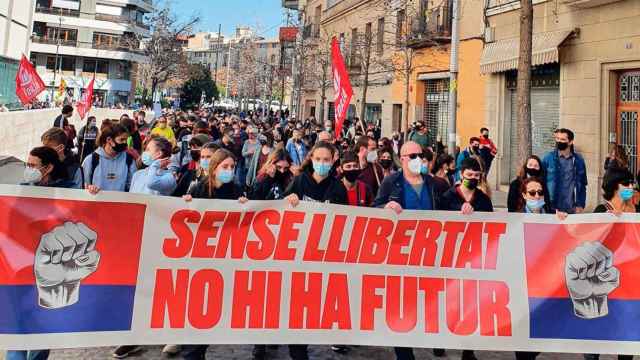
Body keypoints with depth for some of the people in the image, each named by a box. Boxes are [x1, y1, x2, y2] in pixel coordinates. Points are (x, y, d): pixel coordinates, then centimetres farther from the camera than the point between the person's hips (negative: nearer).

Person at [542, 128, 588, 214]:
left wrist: (580, 205, 0)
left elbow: (582, 184, 9)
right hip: (551, 208, -2)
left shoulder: (578, 160, 4)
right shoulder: (548, 158, -2)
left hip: (572, 209, 2)